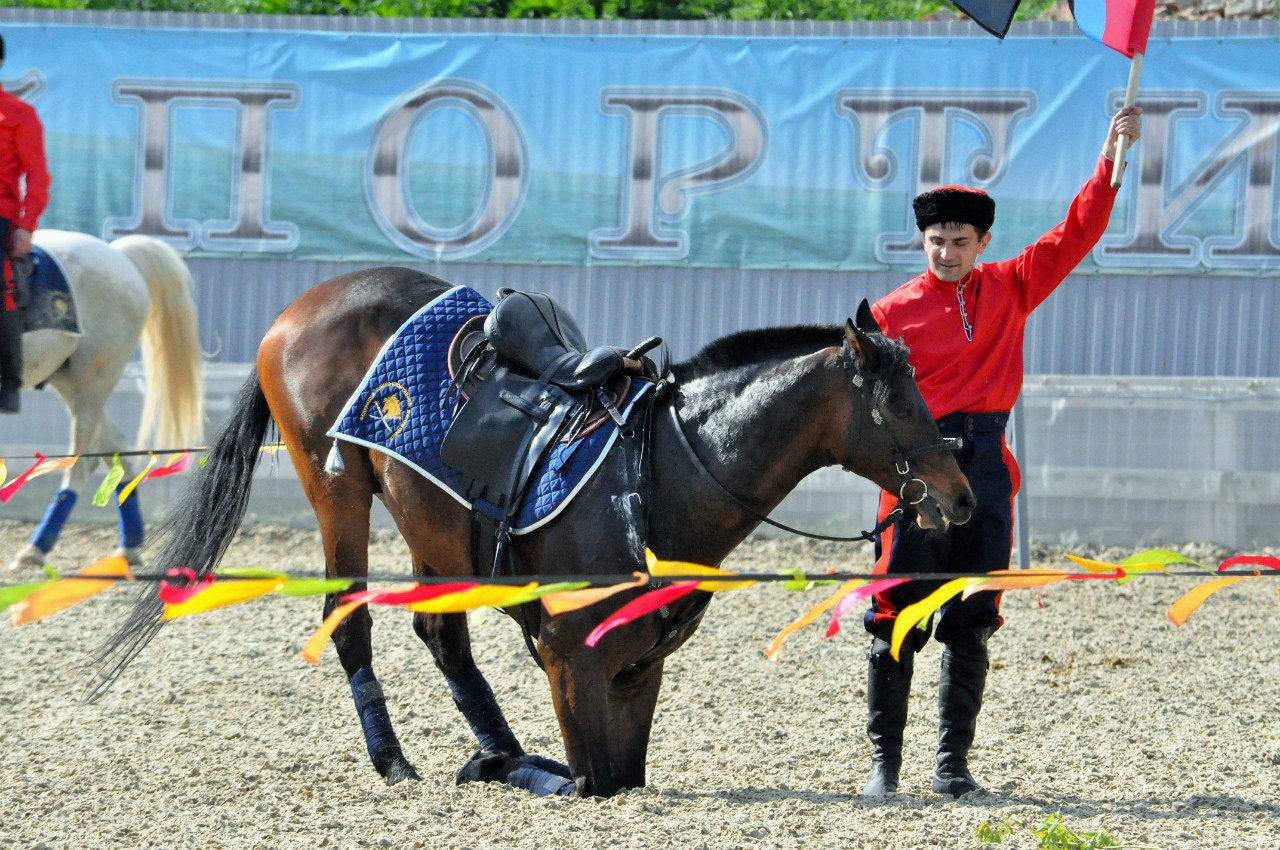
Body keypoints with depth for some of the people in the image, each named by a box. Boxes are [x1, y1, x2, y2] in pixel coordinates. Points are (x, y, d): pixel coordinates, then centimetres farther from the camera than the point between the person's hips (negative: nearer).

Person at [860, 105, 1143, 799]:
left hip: (986, 465, 3)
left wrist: (1112, 160, 2)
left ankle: (953, 762, 9)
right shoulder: (894, 312, 2)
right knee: (899, 618, -3)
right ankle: (884, 759, 4)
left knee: (971, 624, 4)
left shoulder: (1011, 289, 11)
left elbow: (1075, 234, 9)